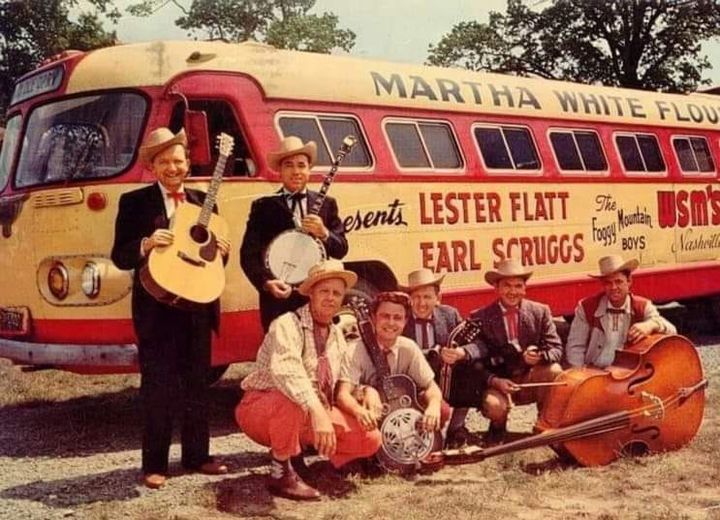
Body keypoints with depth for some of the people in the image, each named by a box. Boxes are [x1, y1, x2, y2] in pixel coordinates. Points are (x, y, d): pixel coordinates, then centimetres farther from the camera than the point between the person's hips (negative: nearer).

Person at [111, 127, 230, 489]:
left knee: (197, 383, 11)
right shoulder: (135, 202, 0)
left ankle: (197, 455, 22)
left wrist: (221, 250, -5)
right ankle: (155, 463, 9)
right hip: (155, 307, -4)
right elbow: (120, 256, -5)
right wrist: (146, 244, -23)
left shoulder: (203, 201, 12)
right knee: (157, 385, 0)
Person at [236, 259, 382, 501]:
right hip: (261, 409, -7)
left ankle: (294, 453, 10)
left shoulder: (337, 335, 8)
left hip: (316, 414, 7)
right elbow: (286, 373, -37)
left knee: (370, 439, -9)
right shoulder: (288, 325, -18)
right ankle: (281, 473, -17)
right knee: (290, 401, -42)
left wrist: (357, 409, -9)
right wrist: (318, 413, -49)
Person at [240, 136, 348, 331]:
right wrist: (267, 282, -19)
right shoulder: (263, 206, 4)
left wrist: (324, 234, -13)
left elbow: (341, 250, 7)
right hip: (278, 298, -2)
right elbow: (249, 254, -3)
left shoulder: (327, 204, 11)